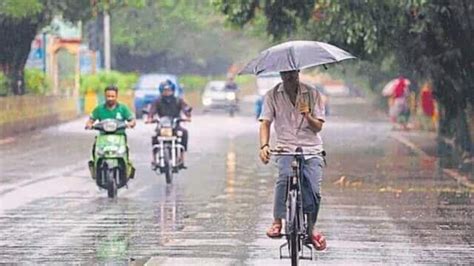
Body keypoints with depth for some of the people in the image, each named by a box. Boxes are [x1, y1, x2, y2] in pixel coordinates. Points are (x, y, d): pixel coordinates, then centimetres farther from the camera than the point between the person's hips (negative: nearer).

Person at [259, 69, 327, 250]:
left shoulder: (312, 94, 6)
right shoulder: (272, 96, 6)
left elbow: (318, 127, 3)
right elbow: (265, 123, 0)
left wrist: (308, 116, -18)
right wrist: (264, 146, -18)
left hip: (312, 150, 1)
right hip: (286, 149, -1)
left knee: (313, 190, -15)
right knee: (285, 176, -32)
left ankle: (311, 227, 12)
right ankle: (277, 221, -23)